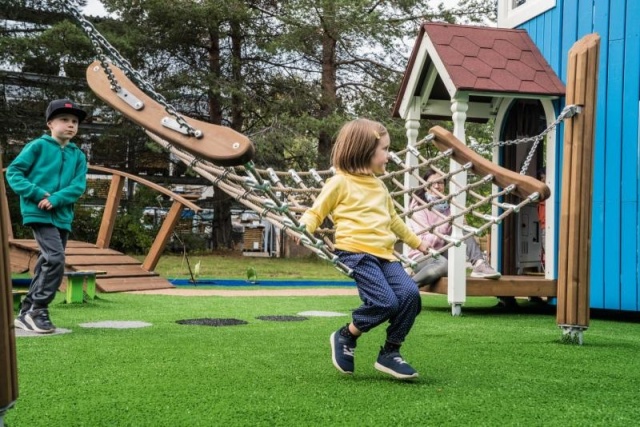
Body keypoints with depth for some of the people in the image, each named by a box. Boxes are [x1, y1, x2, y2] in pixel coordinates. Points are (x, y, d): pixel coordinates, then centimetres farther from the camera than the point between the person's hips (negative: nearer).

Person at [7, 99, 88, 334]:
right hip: (38, 213, -6)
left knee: (46, 264, 10)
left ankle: (26, 313, 21)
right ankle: (38, 310, -7)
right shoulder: (38, 145, -2)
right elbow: (13, 171, -5)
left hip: (62, 216, 6)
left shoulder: (78, 155, 10)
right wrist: (37, 193, -17)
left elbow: (79, 186, 0)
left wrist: (56, 199, -17)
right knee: (56, 258, -19)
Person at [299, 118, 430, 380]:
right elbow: (316, 212, 3)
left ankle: (390, 353, 2)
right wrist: (304, 229, -18)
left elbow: (393, 219, 35)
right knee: (385, 301, -23)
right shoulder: (341, 182, 1)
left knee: (410, 294, -13)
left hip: (384, 254, 7)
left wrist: (417, 242, 41)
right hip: (356, 252, -7)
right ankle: (345, 337, 3)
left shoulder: (379, 186, 23)